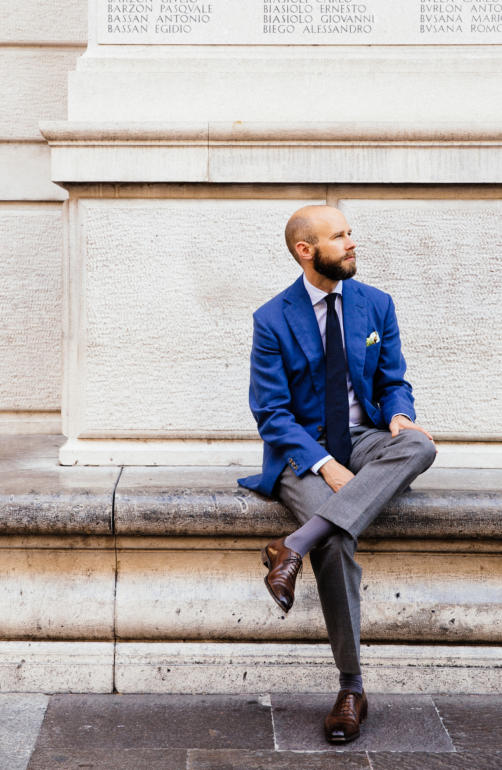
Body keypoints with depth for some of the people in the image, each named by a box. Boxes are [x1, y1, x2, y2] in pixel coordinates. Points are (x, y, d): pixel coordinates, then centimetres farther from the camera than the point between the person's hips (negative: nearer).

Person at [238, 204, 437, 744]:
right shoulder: (273, 320, -4)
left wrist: (397, 414, -12)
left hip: (364, 440, 4)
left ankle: (296, 546, -36)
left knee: (419, 445, -32)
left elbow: (394, 382, 13)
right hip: (302, 450, -3)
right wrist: (324, 464, -21)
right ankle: (351, 687, -14)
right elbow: (271, 413, -7)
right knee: (336, 540, -31)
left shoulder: (376, 305, 7)